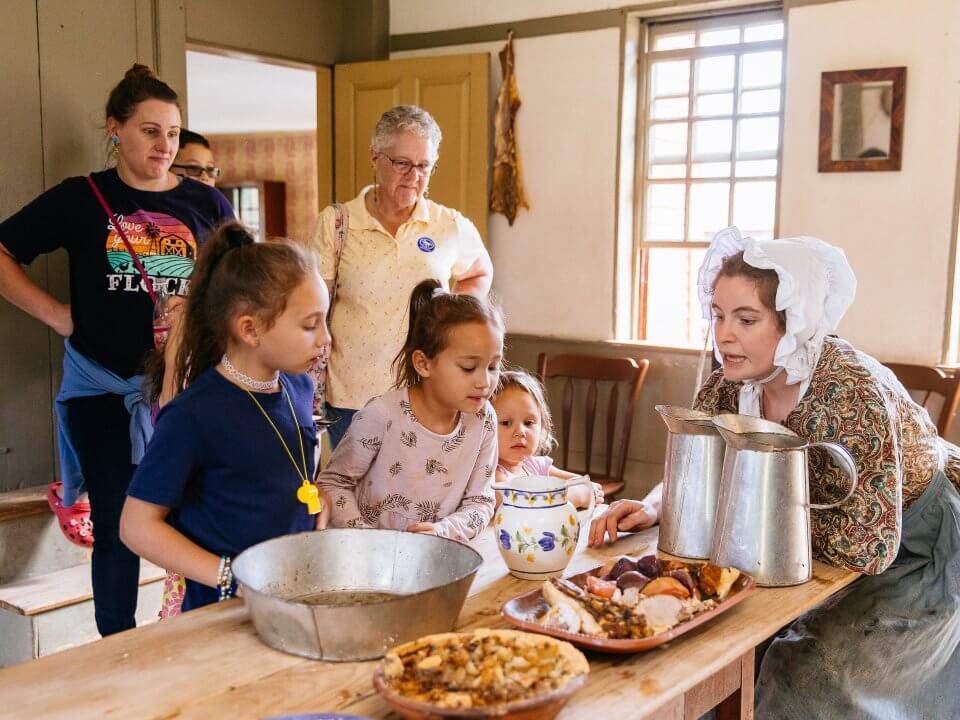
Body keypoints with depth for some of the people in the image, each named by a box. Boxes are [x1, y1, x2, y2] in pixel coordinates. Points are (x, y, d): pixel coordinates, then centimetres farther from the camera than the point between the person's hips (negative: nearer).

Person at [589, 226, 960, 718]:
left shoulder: (851, 391, -33)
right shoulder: (728, 388, -14)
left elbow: (868, 545, -35)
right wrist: (654, 508, -20)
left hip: (916, 553, -5)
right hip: (830, 555, 6)